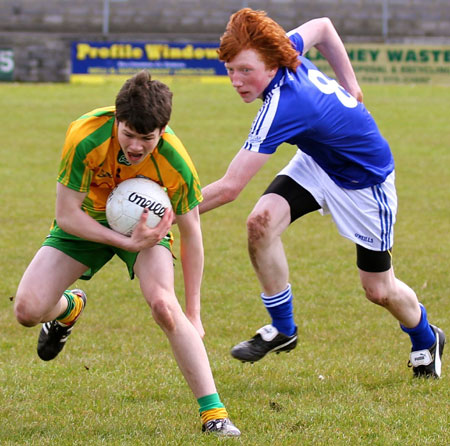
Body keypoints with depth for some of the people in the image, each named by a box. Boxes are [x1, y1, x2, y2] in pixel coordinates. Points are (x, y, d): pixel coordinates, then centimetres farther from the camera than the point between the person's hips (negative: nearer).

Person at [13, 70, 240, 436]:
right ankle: (68, 308, 28)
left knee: (163, 304, -29)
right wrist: (128, 243, -36)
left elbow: (191, 233, -16)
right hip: (85, 222, 1)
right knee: (28, 310, -13)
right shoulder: (85, 138, -35)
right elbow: (67, 215, -26)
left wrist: (193, 313, -13)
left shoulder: (174, 162, -31)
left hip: (145, 221, -1)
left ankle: (213, 412, -21)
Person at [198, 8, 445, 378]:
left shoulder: (283, 107, -40)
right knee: (262, 220, -20)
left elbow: (229, 188, -41)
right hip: (317, 162, 7)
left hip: (365, 179, -7)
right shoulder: (287, 48, -19)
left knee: (379, 290, 7)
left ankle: (425, 339, 40)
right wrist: (349, 88, 12)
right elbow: (321, 26, 6)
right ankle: (282, 328, -3)